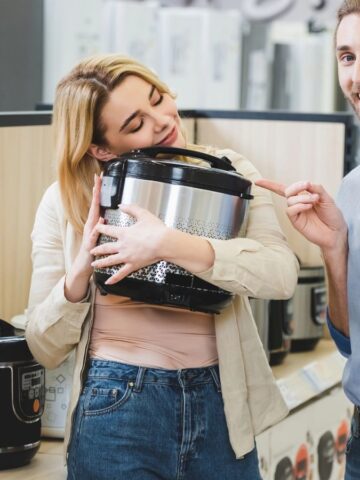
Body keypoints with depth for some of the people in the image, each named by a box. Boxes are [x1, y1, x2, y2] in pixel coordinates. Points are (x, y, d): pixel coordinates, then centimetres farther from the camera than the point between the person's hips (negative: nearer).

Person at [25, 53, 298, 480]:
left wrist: (170, 244, -28)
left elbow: (282, 274, -18)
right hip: (117, 410, -1)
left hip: (222, 409, 1)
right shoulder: (65, 202, -1)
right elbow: (45, 349, 1)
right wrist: (78, 278, -17)